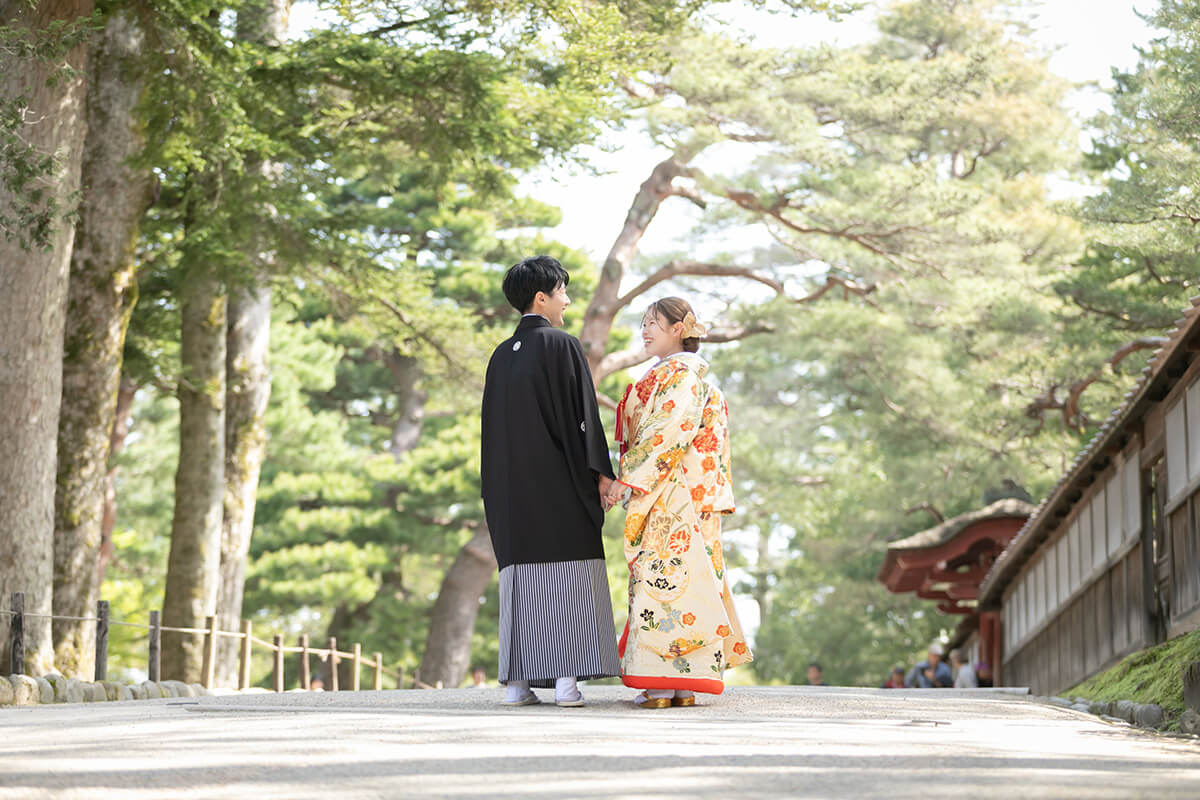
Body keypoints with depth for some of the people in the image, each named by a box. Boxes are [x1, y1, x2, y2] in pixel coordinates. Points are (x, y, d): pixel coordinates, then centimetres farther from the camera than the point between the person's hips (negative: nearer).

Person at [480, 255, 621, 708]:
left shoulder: (501, 356, 13)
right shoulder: (563, 346, -5)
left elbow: (492, 424, 14)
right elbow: (583, 412, -10)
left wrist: (496, 490, 19)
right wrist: (600, 472, -7)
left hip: (512, 484, 6)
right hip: (560, 483, -5)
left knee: (522, 578, 5)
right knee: (568, 577, -4)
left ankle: (518, 682, 1)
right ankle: (566, 678, -12)